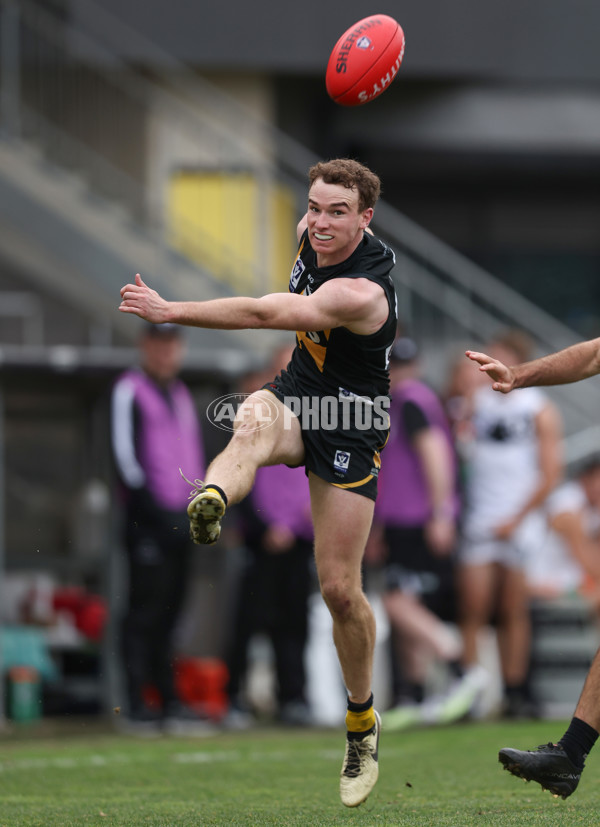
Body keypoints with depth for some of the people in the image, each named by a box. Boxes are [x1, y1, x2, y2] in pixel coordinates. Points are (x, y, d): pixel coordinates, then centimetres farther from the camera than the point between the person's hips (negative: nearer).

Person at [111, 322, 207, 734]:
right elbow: (125, 454, -11)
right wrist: (155, 512, -17)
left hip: (180, 519, 7)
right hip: (148, 520, -7)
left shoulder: (181, 395, 21)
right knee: (145, 610, -9)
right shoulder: (129, 391, -3)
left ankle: (169, 700, 10)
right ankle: (137, 704, -10)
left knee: (169, 611, 8)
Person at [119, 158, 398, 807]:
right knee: (251, 425, -36)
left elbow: (267, 315, -38)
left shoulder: (361, 293, -29)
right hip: (294, 395, 5)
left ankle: (362, 721, 20)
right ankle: (209, 503, -74)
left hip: (348, 425, -5)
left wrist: (170, 310, -40)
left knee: (339, 589, -4)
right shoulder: (314, 238, -5)